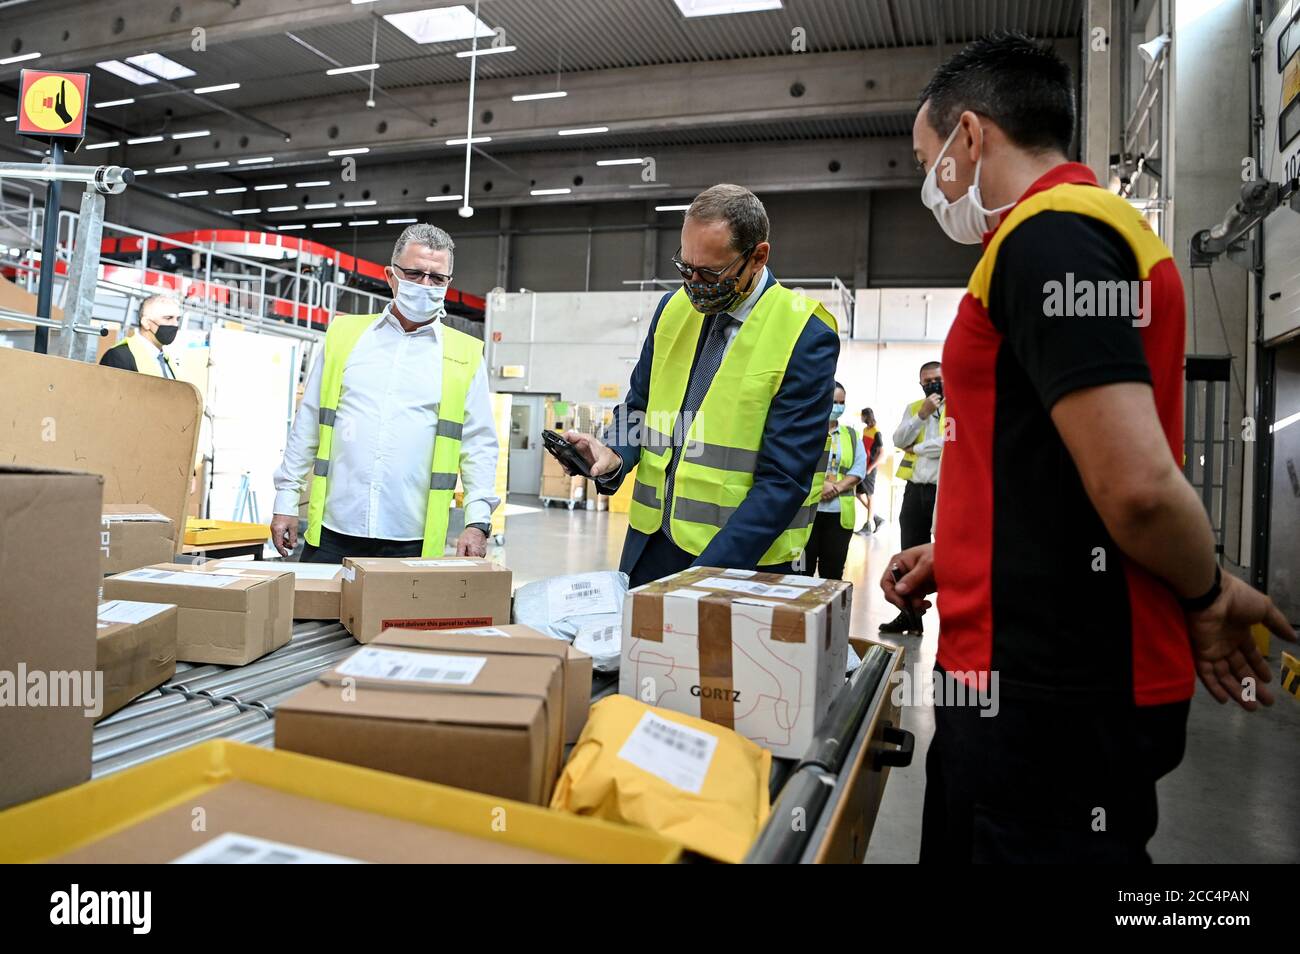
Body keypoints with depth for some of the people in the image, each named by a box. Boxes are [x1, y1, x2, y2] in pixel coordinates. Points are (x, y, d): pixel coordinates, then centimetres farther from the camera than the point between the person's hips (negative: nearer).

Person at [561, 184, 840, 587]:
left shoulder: (806, 339, -15)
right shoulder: (674, 307, 3)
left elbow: (783, 481, -18)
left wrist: (706, 575, -24)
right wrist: (615, 455, -8)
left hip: (740, 558, -5)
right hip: (649, 543, 5)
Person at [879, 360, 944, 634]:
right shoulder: (913, 408, 14)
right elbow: (898, 441, 0)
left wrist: (917, 448, -7)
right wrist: (922, 414, -9)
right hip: (915, 490, 5)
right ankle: (910, 615, 20)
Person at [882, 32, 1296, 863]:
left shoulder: (1047, 238, -17)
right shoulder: (1079, 225, 14)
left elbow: (1138, 484, -25)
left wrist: (1207, 598, -7)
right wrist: (958, 555, 17)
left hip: (1050, 692, -10)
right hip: (1049, 674, 10)